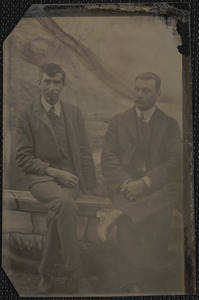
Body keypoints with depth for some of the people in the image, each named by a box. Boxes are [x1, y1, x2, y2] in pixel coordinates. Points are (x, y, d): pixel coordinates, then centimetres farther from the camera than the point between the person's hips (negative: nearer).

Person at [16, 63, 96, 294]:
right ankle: (75, 275, -26)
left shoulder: (74, 113, 15)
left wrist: (89, 188, 4)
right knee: (65, 203, -35)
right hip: (41, 178, -2)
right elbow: (23, 158, -1)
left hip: (70, 177, 3)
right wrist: (55, 172, -13)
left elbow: (84, 152, 15)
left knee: (58, 212, -29)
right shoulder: (27, 116, 4)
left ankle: (45, 272, -8)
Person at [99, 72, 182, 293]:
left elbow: (174, 162, 2)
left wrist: (145, 182, -15)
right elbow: (108, 157, 7)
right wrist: (126, 181, -12)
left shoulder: (170, 124, 14)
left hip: (157, 187, 1)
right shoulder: (119, 121, 17)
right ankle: (132, 284, -24)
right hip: (125, 184, 0)